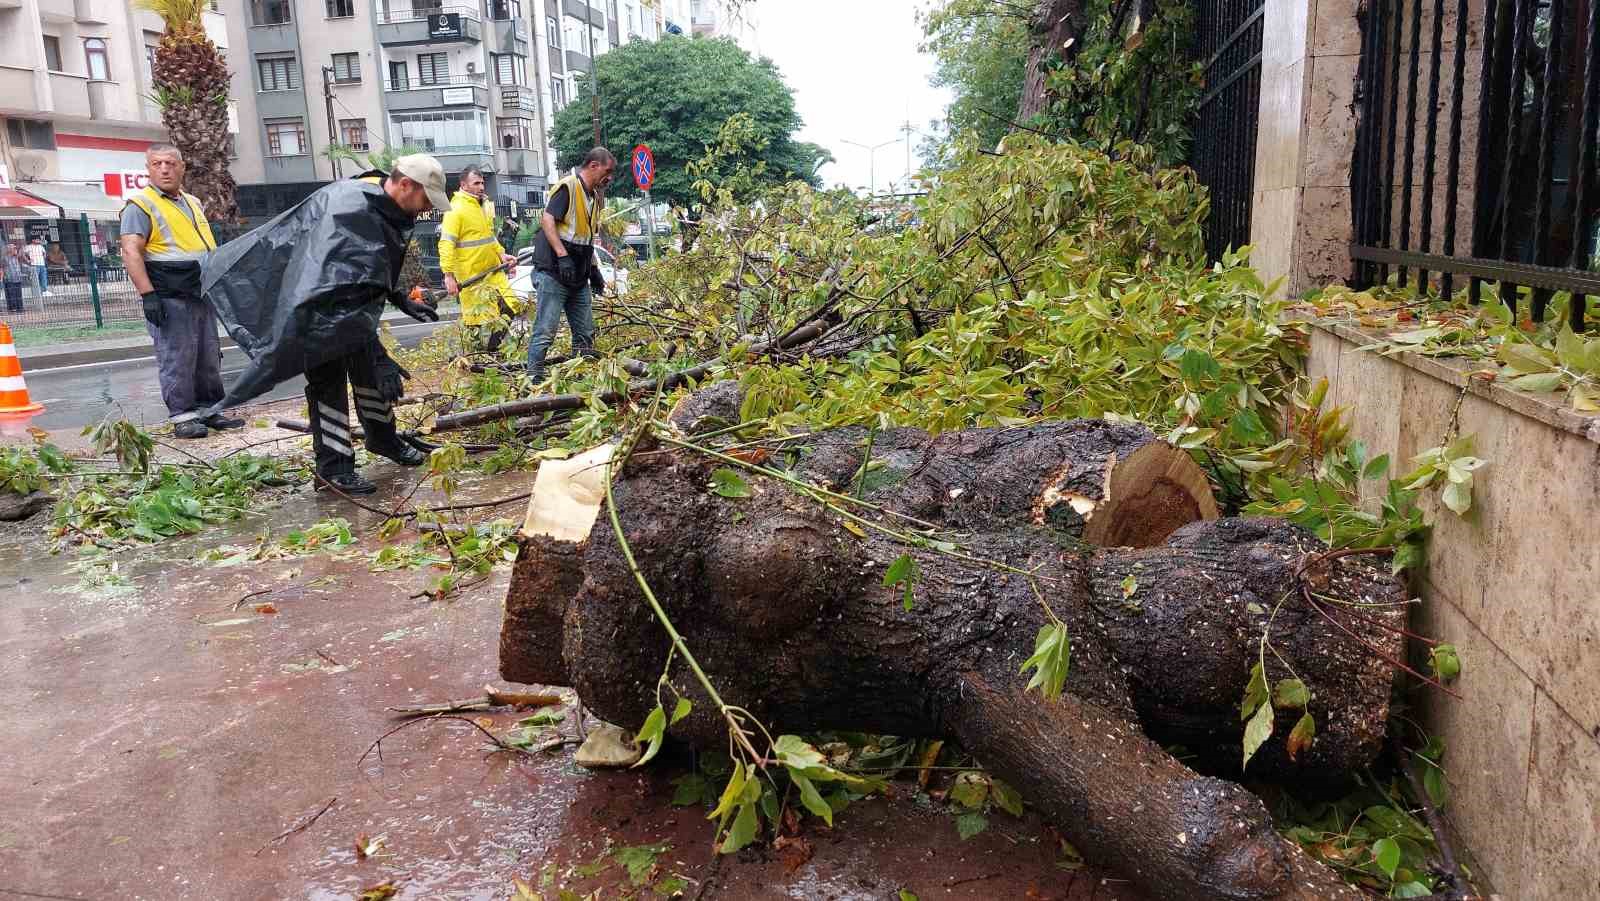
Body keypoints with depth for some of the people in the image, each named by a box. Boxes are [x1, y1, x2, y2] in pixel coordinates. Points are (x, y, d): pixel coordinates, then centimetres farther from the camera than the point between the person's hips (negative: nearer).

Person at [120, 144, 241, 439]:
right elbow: (131, 251, -14)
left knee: (209, 356, 10)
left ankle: (210, 410, 19)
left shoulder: (193, 203, 19)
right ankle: (182, 417, -1)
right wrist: (148, 295, -22)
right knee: (177, 359, -6)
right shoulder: (140, 205, -5)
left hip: (201, 295, 7)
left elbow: (209, 249, 27)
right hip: (169, 299, -7)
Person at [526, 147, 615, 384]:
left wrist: (594, 270, 20)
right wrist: (563, 256, -25)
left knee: (585, 333, 11)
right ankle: (534, 380, -4)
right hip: (553, 274, -9)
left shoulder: (594, 195, 17)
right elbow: (547, 220, -19)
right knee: (546, 331, -9)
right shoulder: (568, 186, -10)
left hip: (579, 276, 9)